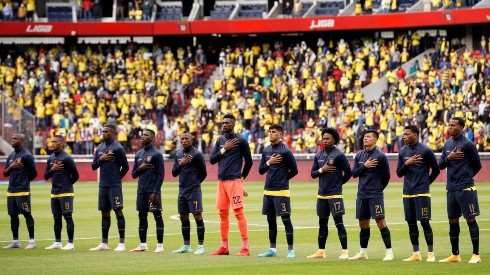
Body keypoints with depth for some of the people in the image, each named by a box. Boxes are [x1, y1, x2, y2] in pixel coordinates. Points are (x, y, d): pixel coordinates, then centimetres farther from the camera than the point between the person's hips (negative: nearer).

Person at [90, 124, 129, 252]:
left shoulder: (117, 148, -9)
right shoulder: (100, 148, 12)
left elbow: (125, 167, -5)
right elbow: (93, 166, 13)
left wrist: (117, 178, 5)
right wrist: (101, 159, -5)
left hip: (115, 186, -7)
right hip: (102, 185, 7)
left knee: (118, 212, -7)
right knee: (105, 213, 10)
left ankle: (121, 243, -7)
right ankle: (104, 243, 15)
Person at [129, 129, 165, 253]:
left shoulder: (156, 154, -6)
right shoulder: (138, 154, 14)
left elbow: (161, 174, -10)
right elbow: (134, 174, 17)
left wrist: (155, 192, -16)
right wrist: (140, 168, -6)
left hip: (153, 191, -7)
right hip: (141, 191, 7)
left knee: (157, 216, -3)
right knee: (142, 217, 8)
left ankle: (160, 245, -2)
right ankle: (143, 245, 13)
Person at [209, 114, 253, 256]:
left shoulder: (240, 141, -5)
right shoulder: (220, 140, 13)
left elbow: (249, 161, 0)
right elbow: (212, 160, 8)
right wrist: (224, 149, -4)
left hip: (234, 181, -7)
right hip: (221, 181, 7)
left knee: (239, 212, -10)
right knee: (223, 213, 9)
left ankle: (245, 247, -11)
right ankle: (224, 247, 15)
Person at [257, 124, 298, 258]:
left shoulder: (285, 151, -9)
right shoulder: (266, 150, 11)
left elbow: (294, 171, -6)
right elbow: (261, 170, 12)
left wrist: (282, 179, 5)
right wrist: (269, 163, -6)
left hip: (281, 191, -7)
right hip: (268, 190, 7)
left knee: (286, 219, -6)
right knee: (271, 220, 12)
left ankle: (290, 250, -4)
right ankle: (272, 249, 19)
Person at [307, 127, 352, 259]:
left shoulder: (339, 155, -7)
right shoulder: (319, 155, 10)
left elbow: (348, 173, -4)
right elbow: (313, 173, 11)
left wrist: (339, 183, 7)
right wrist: (322, 170, -7)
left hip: (335, 194, -6)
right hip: (321, 194, 6)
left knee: (338, 222, -8)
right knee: (322, 223, 12)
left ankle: (345, 251, -6)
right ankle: (321, 251, 18)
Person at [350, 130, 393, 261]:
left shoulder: (380, 156, -8)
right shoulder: (359, 155, 10)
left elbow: (386, 176, -3)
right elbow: (354, 173, 6)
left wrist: (378, 188, 7)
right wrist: (365, 166, -10)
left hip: (375, 195, -6)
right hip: (361, 195, 6)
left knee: (380, 222, -9)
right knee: (363, 223, 11)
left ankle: (389, 252, -7)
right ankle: (363, 252, 19)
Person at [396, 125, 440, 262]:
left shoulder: (425, 151, -6)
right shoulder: (403, 152, 10)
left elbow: (436, 170, 1)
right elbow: (399, 173, 9)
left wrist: (426, 182, 8)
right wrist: (407, 163, -8)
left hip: (422, 193, -6)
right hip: (407, 193, 6)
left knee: (424, 221, -7)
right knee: (411, 223, 7)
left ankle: (431, 253, -2)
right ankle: (416, 254, 14)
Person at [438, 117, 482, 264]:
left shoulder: (467, 144, -8)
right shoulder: (447, 144, 12)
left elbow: (477, 165, -2)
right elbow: (440, 165, 12)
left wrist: (466, 177, 9)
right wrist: (448, 158, -8)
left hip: (465, 189, -7)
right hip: (451, 189, 7)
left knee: (471, 219, -5)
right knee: (453, 221, 10)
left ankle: (476, 254, -2)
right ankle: (455, 255, 18)